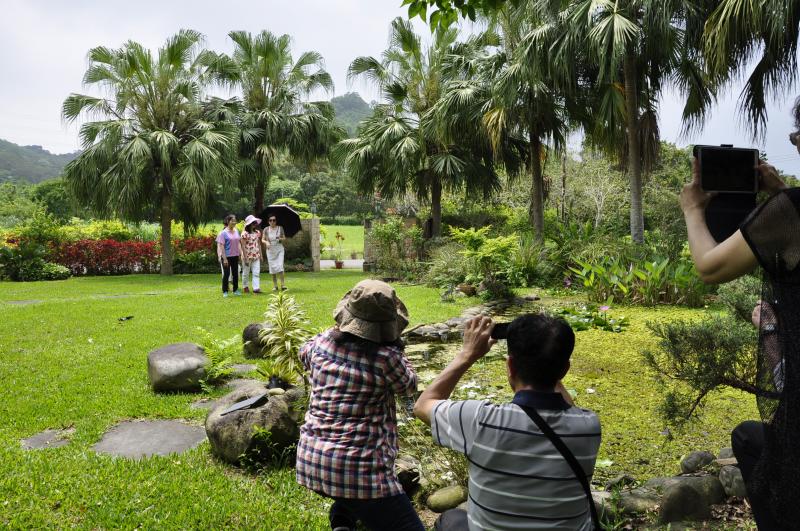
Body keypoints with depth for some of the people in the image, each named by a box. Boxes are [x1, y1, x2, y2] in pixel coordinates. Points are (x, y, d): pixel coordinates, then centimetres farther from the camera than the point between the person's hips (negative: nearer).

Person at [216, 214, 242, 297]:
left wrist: (240, 253, 9)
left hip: (235, 256, 5)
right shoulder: (223, 233, -10)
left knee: (235, 273, 11)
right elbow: (221, 246, -12)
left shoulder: (236, 231, 7)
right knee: (226, 274, 0)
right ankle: (225, 291, 10)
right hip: (227, 256, -5)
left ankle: (235, 290, 22)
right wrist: (224, 258, -16)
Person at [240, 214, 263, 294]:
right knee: (246, 273, 9)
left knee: (256, 272, -5)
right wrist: (245, 258, -15)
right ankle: (245, 287, 26)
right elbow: (243, 246, -12)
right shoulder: (245, 234, -11)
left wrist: (260, 255, 11)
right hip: (247, 256, -4)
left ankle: (256, 288, -8)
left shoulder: (257, 232, 6)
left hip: (256, 256, 4)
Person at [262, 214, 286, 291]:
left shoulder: (280, 228, 1)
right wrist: (266, 242, -16)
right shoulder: (266, 229, 1)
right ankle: (275, 285, 12)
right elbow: (263, 239, 6)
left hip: (279, 249, -1)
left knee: (280, 266, -13)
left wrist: (281, 239, -14)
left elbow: (284, 238, 8)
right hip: (270, 250, 1)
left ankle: (283, 284, -8)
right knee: (272, 268, 3)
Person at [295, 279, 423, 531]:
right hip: (358, 469, -7)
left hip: (309, 463, 7)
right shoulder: (385, 358, -15)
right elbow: (409, 385, 6)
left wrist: (336, 330, 29)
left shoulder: (320, 343, -1)